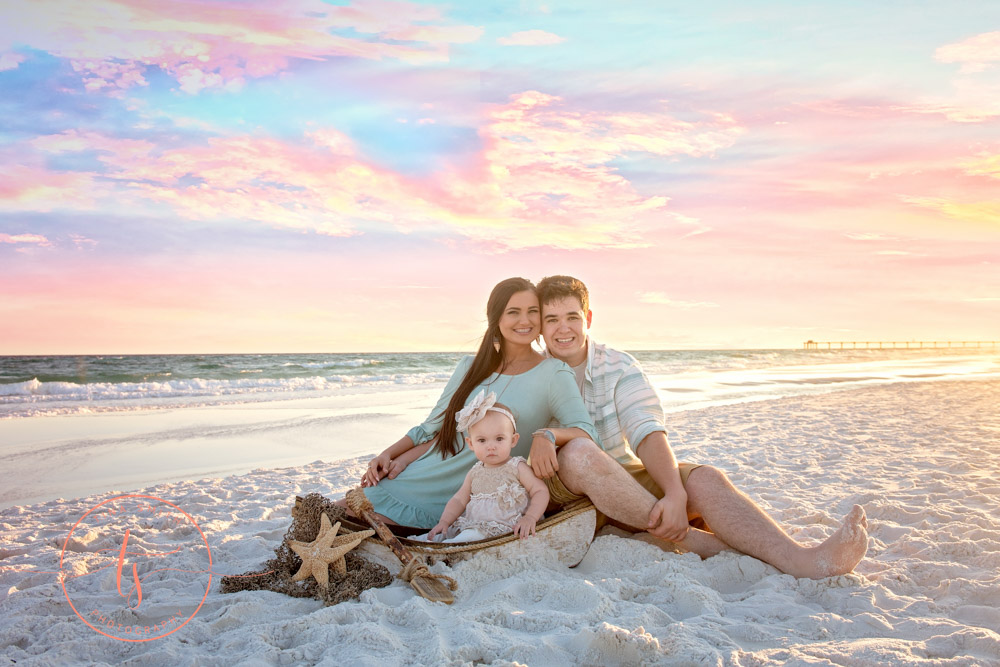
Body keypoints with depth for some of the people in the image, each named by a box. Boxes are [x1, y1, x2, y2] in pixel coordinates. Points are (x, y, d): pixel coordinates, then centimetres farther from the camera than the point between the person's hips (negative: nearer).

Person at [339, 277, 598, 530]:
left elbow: (586, 432, -13)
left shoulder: (553, 373, -3)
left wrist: (547, 434, -33)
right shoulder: (471, 368, 11)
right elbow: (434, 429, 13)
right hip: (423, 473, 4)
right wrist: (389, 456, -1)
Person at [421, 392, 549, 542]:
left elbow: (541, 491, -6)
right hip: (472, 526, 7)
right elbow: (459, 499, 18)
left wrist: (530, 517, -22)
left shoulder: (517, 467, -2)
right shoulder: (475, 473, 14)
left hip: (503, 529, -6)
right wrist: (445, 521, 1)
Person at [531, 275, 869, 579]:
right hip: (557, 491, -2)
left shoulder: (619, 366, 4)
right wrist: (540, 437, -30)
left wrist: (675, 493, -28)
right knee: (577, 450, -37)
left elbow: (647, 432, -10)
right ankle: (696, 541, -31)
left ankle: (801, 559, -44)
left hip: (622, 480, 3)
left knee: (705, 478, -23)